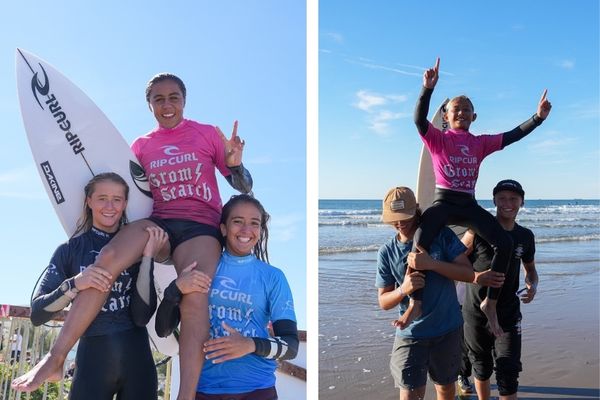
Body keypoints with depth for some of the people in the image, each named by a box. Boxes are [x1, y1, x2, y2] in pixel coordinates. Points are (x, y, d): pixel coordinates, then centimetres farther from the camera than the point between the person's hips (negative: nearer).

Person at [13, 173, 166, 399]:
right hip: (92, 359, -1)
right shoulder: (70, 250, -1)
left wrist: (147, 256, -15)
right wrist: (74, 285, -22)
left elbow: (142, 316, -10)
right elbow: (37, 314, -7)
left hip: (136, 361, 1)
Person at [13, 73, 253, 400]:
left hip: (201, 227, -2)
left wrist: (234, 164, -15)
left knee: (195, 298, -30)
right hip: (158, 222, 3)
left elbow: (244, 188, 6)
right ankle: (55, 358, -25)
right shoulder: (141, 145, 16)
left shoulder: (208, 134, 8)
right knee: (107, 258, -28)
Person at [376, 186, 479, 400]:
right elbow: (383, 302, -2)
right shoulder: (387, 252, -4)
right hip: (410, 332, 0)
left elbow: (469, 274, -11)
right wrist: (403, 289, -24)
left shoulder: (442, 235, -7)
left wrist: (431, 264, -25)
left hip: (448, 329, 1)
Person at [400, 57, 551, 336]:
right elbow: (419, 119, -14)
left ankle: (490, 303, -3)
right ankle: (416, 301, -24)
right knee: (420, 242, -33)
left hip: (469, 205, 4)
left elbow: (511, 136, 10)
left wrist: (538, 117, -2)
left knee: (504, 243, -14)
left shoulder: (480, 143, 16)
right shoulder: (437, 139, 4)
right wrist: (428, 89, -29)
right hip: (443, 202, -4)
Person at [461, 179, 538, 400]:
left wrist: (532, 286, -4)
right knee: (481, 369, 16)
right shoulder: (478, 231, -11)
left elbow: (530, 268, 16)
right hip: (476, 314, -2)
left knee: (508, 375, -5)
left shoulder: (525, 236, 2)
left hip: (508, 315, 2)